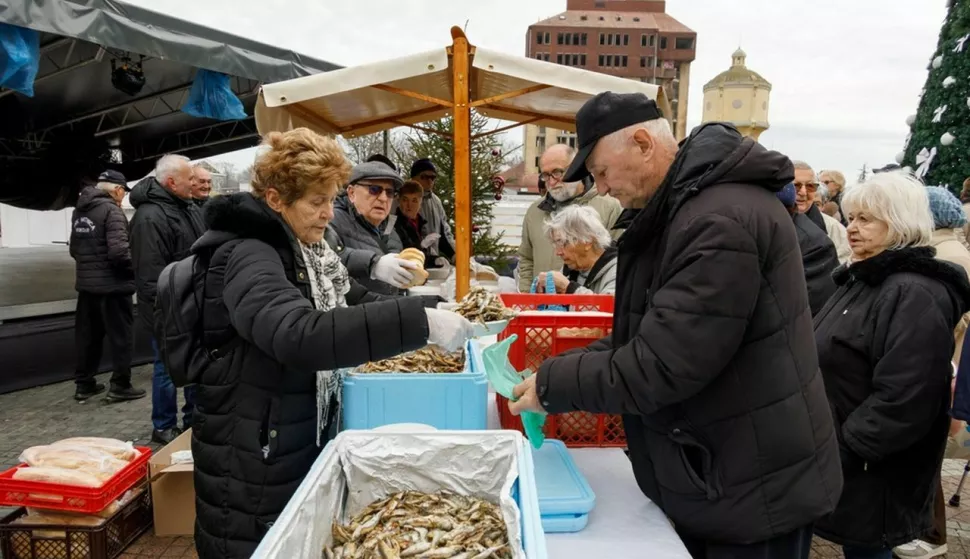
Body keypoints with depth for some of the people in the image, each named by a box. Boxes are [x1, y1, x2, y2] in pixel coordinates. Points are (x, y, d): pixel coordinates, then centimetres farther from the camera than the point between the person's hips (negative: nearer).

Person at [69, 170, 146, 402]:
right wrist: (135, 269, -8)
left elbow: (74, 248, 18)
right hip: (112, 284, -8)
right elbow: (118, 251, -24)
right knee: (120, 337, 3)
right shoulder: (111, 210, -16)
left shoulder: (80, 210, 10)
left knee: (87, 336, 16)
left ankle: (83, 384, 25)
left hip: (86, 283, 8)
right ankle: (120, 385, 9)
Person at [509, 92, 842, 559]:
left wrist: (553, 386, -16)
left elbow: (660, 366, -29)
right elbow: (644, 336, 11)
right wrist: (562, 370, -1)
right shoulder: (677, 209, 8)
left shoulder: (721, 221, -27)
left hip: (754, 495, -8)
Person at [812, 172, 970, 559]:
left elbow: (902, 403, -29)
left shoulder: (915, 295, -21)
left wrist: (842, 449, -21)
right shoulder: (864, 279, 11)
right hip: (834, 458, 9)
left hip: (869, 475, -9)